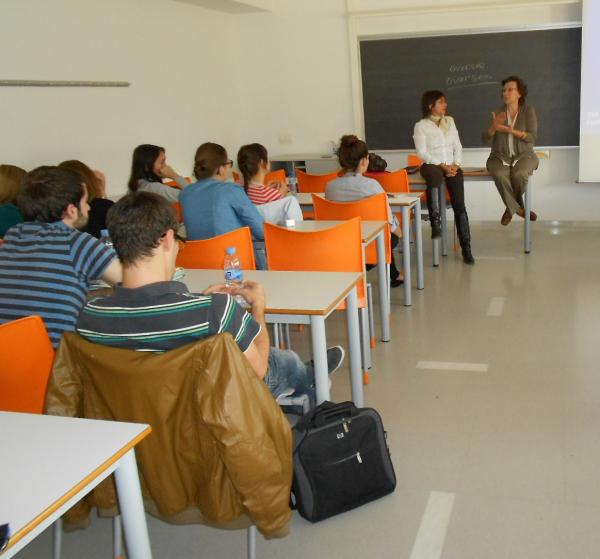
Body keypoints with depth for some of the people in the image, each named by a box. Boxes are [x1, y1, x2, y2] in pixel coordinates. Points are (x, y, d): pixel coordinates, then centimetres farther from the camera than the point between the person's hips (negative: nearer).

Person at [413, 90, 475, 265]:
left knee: (459, 204, -16)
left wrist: (455, 164, -5)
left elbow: (458, 147, 14)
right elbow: (422, 153, -7)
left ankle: (466, 248, -16)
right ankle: (435, 222, -39)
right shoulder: (421, 126, 2)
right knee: (435, 176, -42)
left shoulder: (450, 121, 17)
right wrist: (442, 166, -15)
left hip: (452, 166, 3)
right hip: (432, 165, -3)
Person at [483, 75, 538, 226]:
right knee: (500, 175, -33)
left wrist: (511, 130, -24)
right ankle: (519, 208, -13)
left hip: (523, 155, -1)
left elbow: (532, 137, -11)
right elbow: (486, 140, -4)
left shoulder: (528, 110, -2)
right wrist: (493, 126, -24)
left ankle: (512, 207, -5)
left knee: (518, 174, -34)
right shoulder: (498, 112, 1)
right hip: (500, 156, 1)